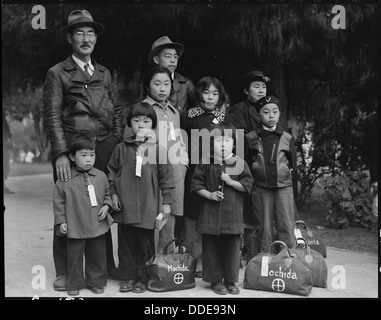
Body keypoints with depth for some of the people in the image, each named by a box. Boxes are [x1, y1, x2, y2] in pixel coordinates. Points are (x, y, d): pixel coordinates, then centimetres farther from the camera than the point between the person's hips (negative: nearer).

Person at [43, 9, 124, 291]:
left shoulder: (104, 74, 18)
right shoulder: (57, 74, 2)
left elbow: (116, 111, 18)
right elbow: (52, 117, -5)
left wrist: (119, 142, 4)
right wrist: (61, 154, -15)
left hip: (105, 149, 4)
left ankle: (106, 266, 22)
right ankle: (64, 272, 10)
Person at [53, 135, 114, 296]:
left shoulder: (101, 176, 1)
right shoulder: (65, 180, -8)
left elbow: (107, 194, 14)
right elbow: (59, 202, -2)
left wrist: (106, 206, -4)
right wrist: (61, 221, -5)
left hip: (98, 227, 3)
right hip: (75, 228, -2)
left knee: (97, 256, 13)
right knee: (75, 257, 8)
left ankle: (96, 282, 28)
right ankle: (74, 284, 24)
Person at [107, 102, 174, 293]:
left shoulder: (157, 149, -3)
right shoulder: (121, 148, 4)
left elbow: (166, 175, -2)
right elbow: (112, 171, 11)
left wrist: (166, 202, -2)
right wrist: (113, 193, 4)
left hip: (148, 206, -2)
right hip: (125, 206, 3)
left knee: (145, 243, 6)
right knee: (126, 243, 10)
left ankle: (143, 278, 20)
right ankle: (129, 277, 22)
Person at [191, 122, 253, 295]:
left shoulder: (240, 163, 2)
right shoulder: (205, 163, 1)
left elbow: (247, 185, -1)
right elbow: (196, 184, 1)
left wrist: (230, 182, -14)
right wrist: (209, 194, -12)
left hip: (232, 214, 0)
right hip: (210, 214, 0)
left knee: (232, 248, 6)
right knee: (212, 248, 5)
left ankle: (230, 281, 19)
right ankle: (216, 280, 18)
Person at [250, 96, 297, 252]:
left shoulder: (287, 138, 5)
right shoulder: (251, 138, 2)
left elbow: (293, 163, 11)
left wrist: (289, 173, 3)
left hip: (284, 186, 0)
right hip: (260, 188, 0)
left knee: (286, 227, 1)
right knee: (264, 228, 6)